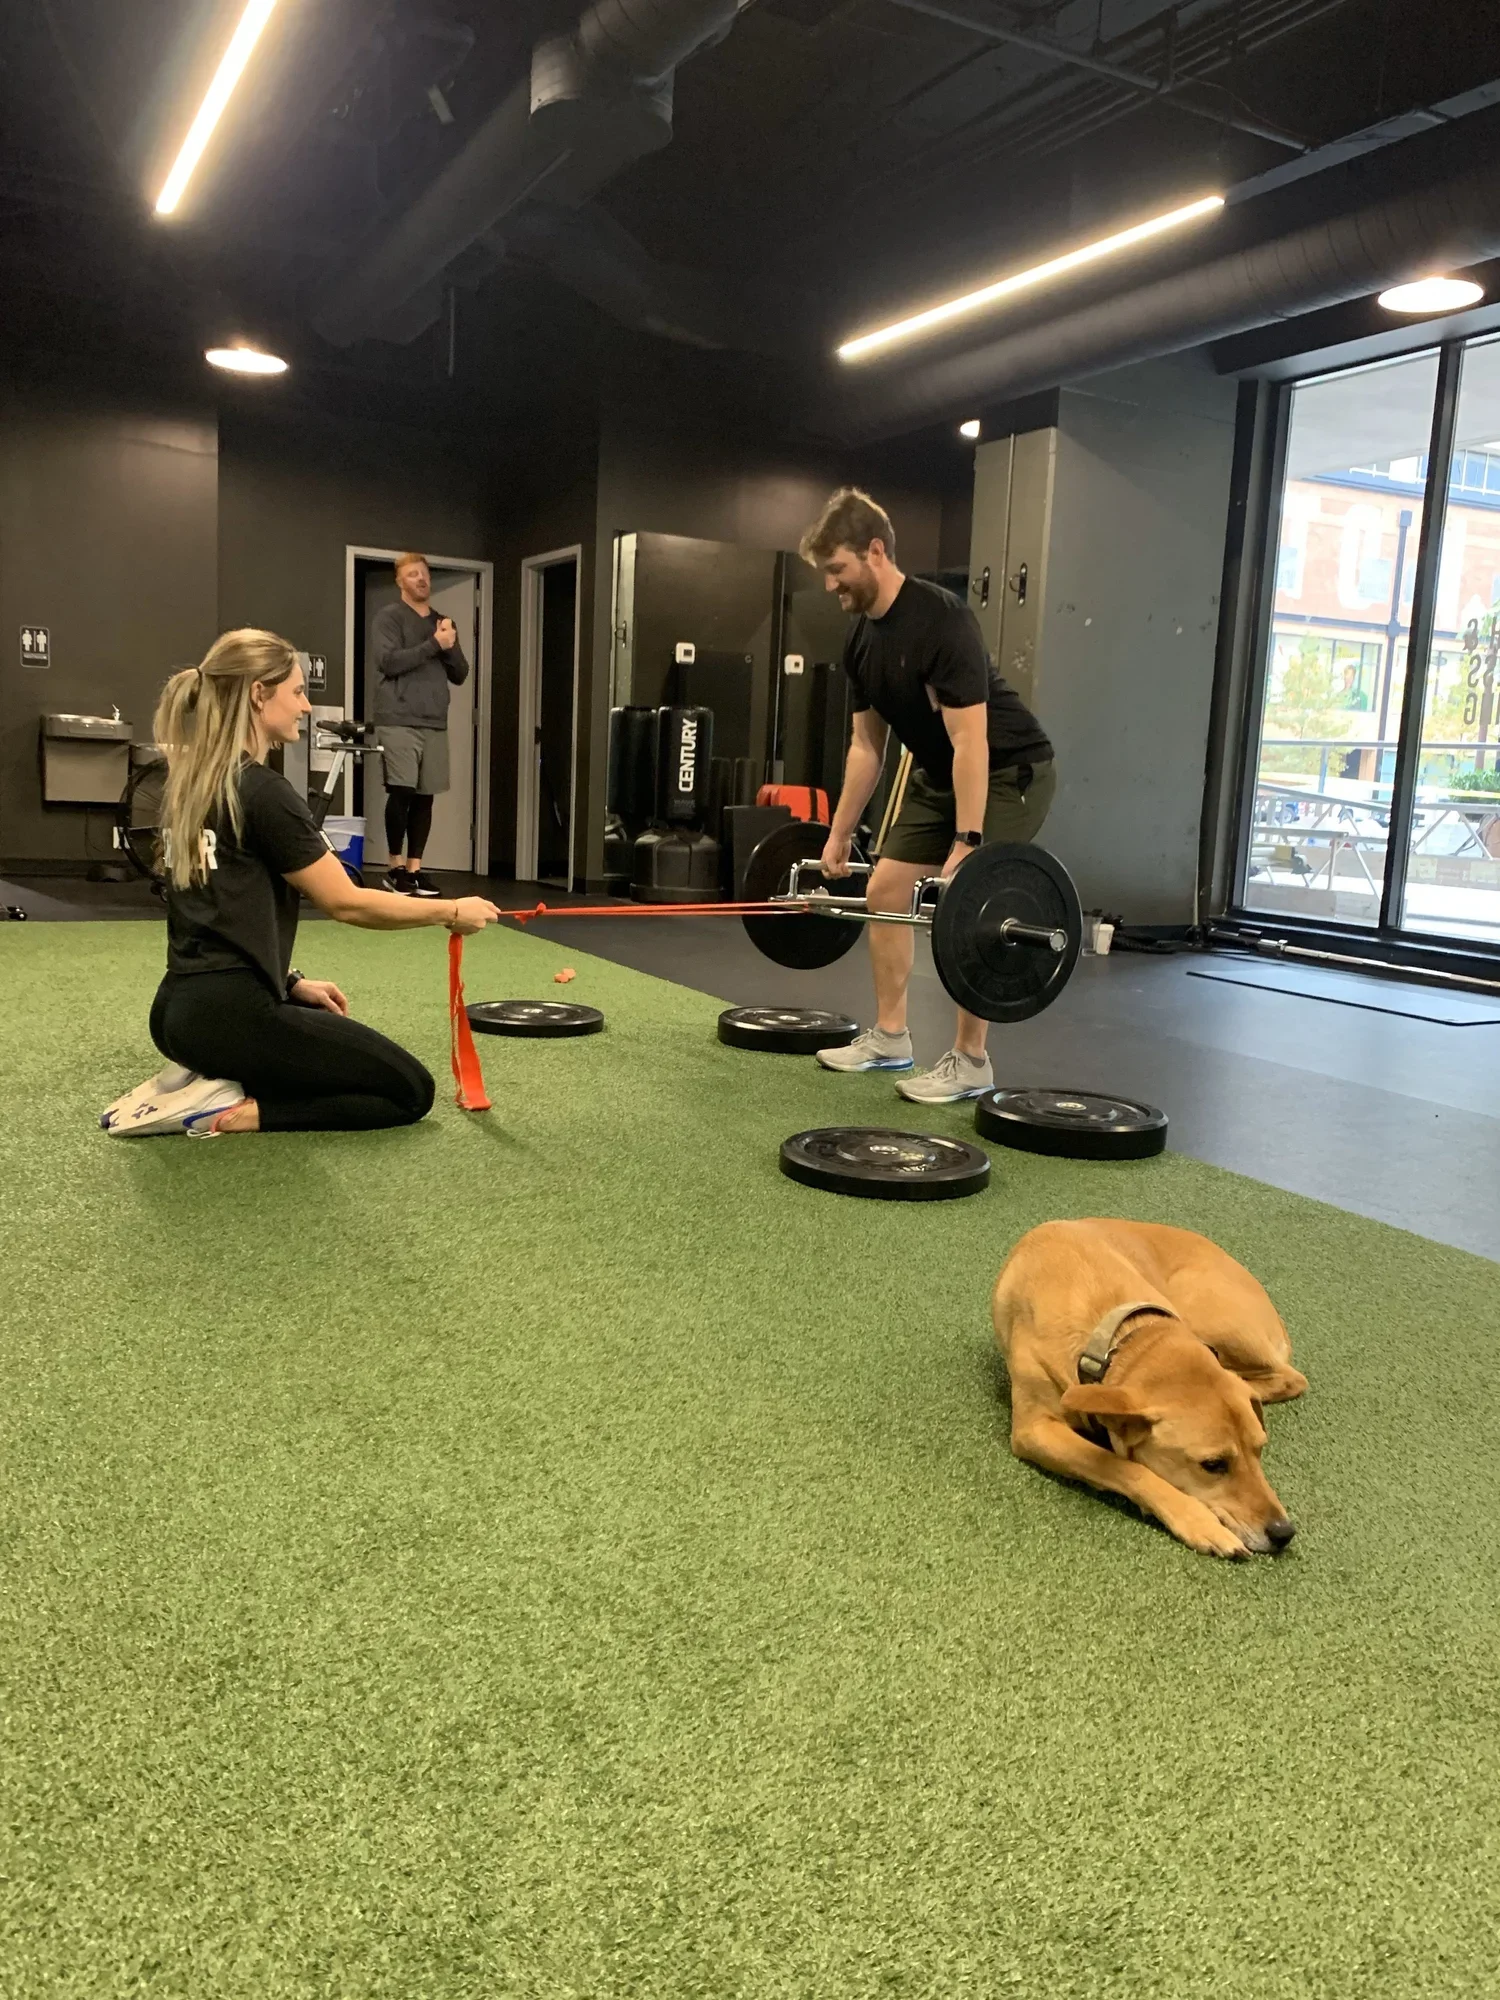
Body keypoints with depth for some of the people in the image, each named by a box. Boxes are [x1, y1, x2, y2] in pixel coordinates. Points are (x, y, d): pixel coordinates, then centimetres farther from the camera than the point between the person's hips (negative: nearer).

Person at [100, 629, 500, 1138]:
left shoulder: (188, 782, 11)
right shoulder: (263, 792, -16)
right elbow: (346, 903, -13)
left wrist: (288, 981, 15)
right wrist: (452, 911, -2)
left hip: (180, 1009, 9)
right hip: (231, 1015, -9)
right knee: (411, 1091, 3)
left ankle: (205, 1078, 11)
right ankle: (233, 1112, -7)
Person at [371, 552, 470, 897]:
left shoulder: (443, 623, 19)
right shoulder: (389, 616, 3)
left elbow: (460, 675, 16)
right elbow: (389, 662, -11)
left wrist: (450, 647, -3)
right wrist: (433, 645, -12)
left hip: (435, 723, 5)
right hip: (398, 721, -5)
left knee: (424, 797, 3)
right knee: (402, 792, -10)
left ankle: (414, 867, 9)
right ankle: (395, 867, 2)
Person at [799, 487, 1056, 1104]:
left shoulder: (941, 621, -28)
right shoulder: (861, 639, -1)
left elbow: (971, 740, -31)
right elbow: (866, 744, 7)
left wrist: (966, 846, -35)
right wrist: (839, 834, 8)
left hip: (1009, 769, -9)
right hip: (938, 773, 9)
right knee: (885, 888, 6)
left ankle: (970, 1061, -4)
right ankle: (890, 1036, 16)